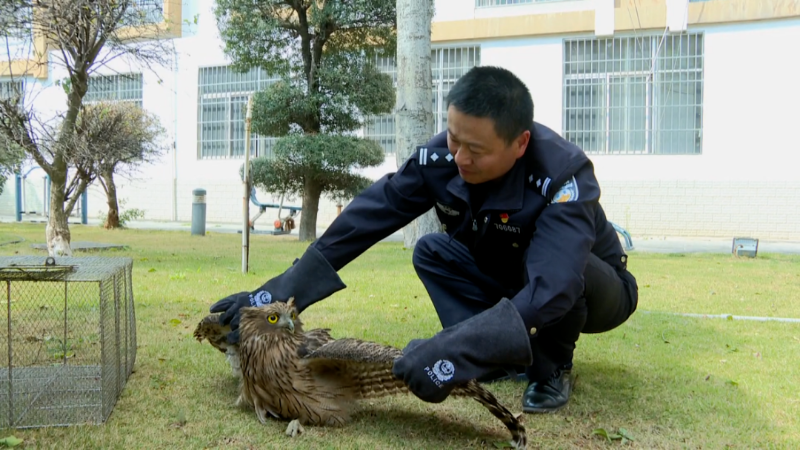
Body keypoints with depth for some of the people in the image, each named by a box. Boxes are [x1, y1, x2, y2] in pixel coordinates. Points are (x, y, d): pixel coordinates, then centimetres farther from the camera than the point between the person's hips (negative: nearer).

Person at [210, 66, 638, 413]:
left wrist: (452, 350, -61)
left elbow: (552, 289, -51)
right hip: (510, 282, 6)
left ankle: (552, 369, -10)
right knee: (432, 250, -12)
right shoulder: (440, 157, -24)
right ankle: (503, 358, -10)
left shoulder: (564, 178, -39)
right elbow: (365, 217, -26)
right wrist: (281, 291, -33)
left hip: (594, 286, -5)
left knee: (559, 277, -37)